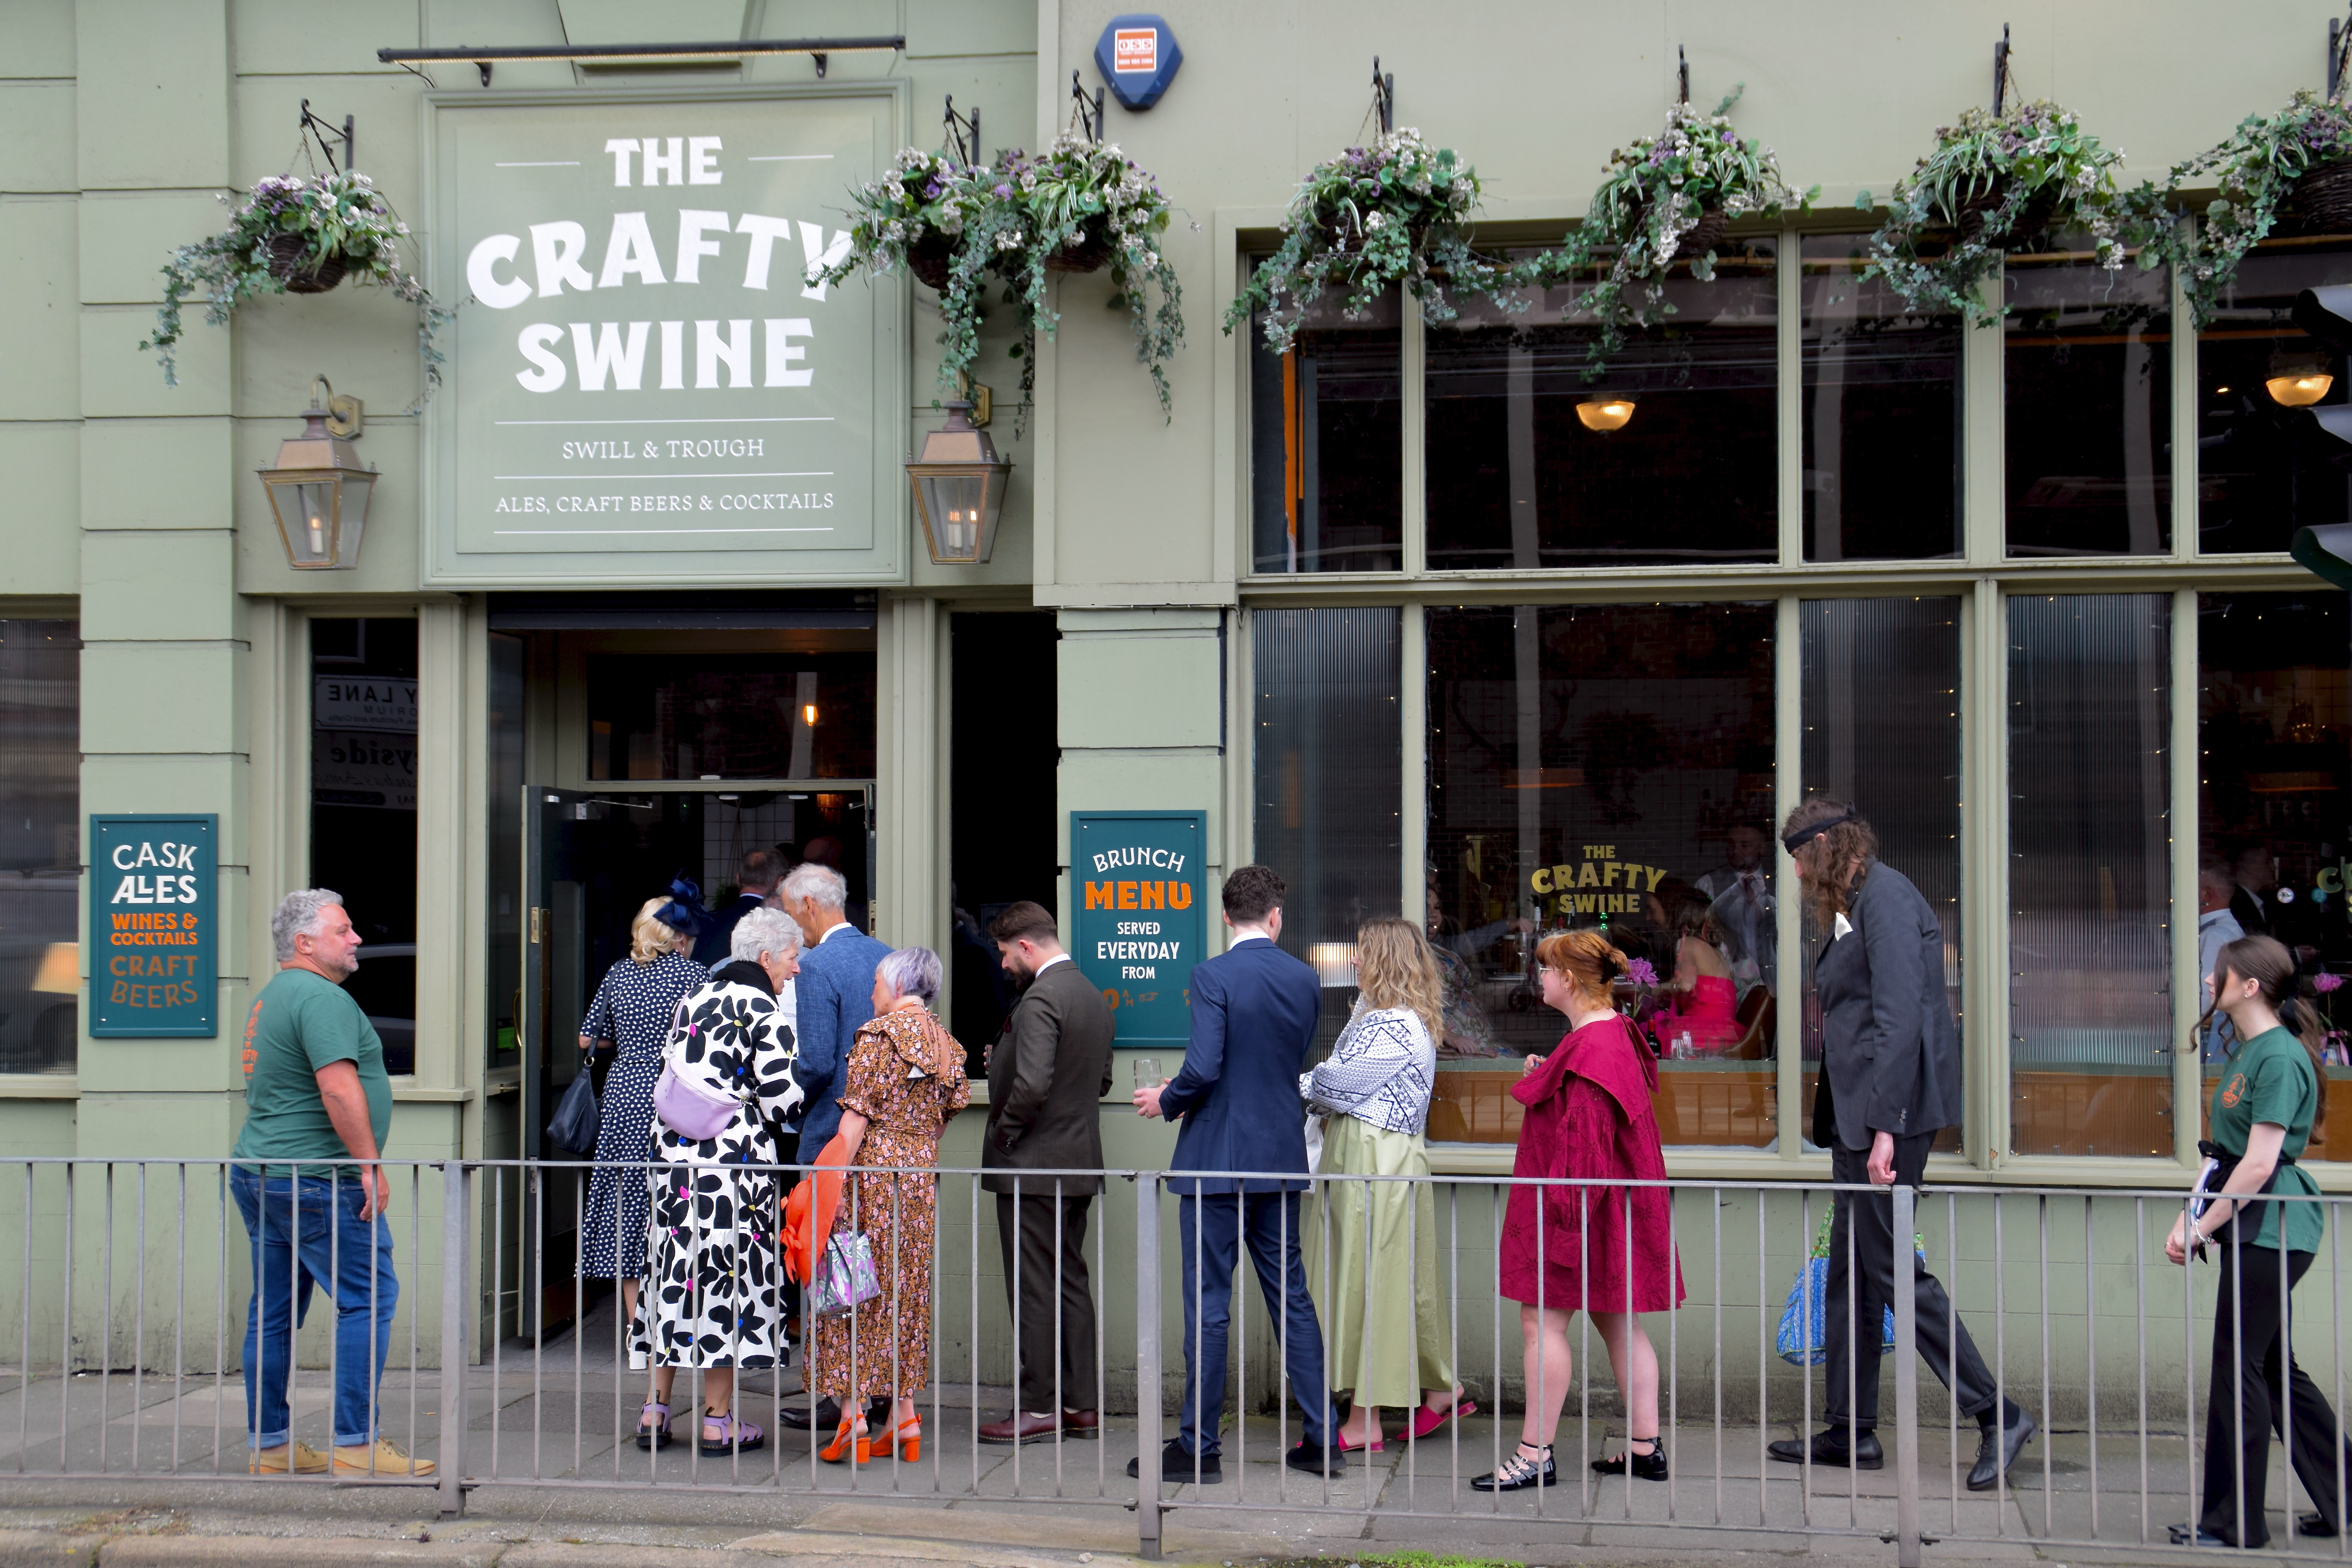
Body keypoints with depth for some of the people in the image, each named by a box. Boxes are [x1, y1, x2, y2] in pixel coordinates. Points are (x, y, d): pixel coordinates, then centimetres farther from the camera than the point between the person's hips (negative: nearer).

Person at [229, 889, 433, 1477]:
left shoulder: (272, 996, 19)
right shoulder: (321, 997, -14)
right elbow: (339, 1087, -24)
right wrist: (371, 1166, -19)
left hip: (258, 1171, 11)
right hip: (316, 1180, -11)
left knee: (274, 1311, 12)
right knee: (369, 1297, -6)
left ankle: (268, 1445, 16)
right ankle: (356, 1444, -7)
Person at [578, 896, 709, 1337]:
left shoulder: (618, 974, 6)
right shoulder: (693, 974, -5)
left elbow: (588, 1038, 15)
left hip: (624, 1092, 4)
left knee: (628, 1199, 9)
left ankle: (635, 1321, 11)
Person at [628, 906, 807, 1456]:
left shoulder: (693, 999, 14)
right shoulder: (763, 1012, -9)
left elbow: (672, 1074, 17)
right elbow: (780, 1099, -11)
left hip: (672, 1153, 7)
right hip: (732, 1157, -7)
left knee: (673, 1272, 11)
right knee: (726, 1273, 0)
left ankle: (654, 1410, 13)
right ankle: (718, 1421, 4)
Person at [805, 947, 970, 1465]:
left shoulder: (879, 1035, -10)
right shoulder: (946, 1043, 10)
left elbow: (856, 1118, -15)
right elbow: (947, 1113, 13)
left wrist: (833, 1183, -15)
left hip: (872, 1171, -6)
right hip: (923, 1177, 6)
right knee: (906, 1295, 12)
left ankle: (854, 1419, -3)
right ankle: (904, 1422, 12)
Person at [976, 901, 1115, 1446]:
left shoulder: (1040, 999, -18)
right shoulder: (1093, 997, 13)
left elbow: (1032, 1084, -28)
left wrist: (1004, 1133, -11)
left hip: (1032, 1167, -9)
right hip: (1080, 1163, 9)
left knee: (1033, 1290, -3)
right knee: (1070, 1282, 13)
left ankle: (1039, 1408, 1)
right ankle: (1080, 1403, 17)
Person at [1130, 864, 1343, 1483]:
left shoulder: (1214, 976, -14)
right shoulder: (1305, 980, 5)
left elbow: (1203, 1070, -22)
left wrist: (1166, 1101, 0)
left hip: (1216, 1161, -6)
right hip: (1282, 1159, 6)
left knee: (1208, 1304, 0)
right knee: (1292, 1297, 13)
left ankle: (1198, 1448, 6)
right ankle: (1321, 1440, 16)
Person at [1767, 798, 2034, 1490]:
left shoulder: (1886, 899, -13)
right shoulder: (1853, 907, 17)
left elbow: (1900, 1019, -21)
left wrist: (1885, 1128, -24)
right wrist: (1862, 1124, 15)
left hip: (1891, 1108, -10)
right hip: (1858, 1114, 10)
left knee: (1891, 1267, -7)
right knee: (1850, 1270, 12)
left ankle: (1998, 1417, -1)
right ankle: (1850, 1432, 19)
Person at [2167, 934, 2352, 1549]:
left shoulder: (2280, 1058, -15)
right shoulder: (2245, 1054, 15)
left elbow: (2259, 1164, -20)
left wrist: (2203, 1228, -15)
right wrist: (2191, 1216, 13)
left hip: (2272, 1228, -10)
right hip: (2254, 1230, 10)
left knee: (2238, 1369, -4)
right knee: (2275, 1369, 14)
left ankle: (2234, 1522, 3)